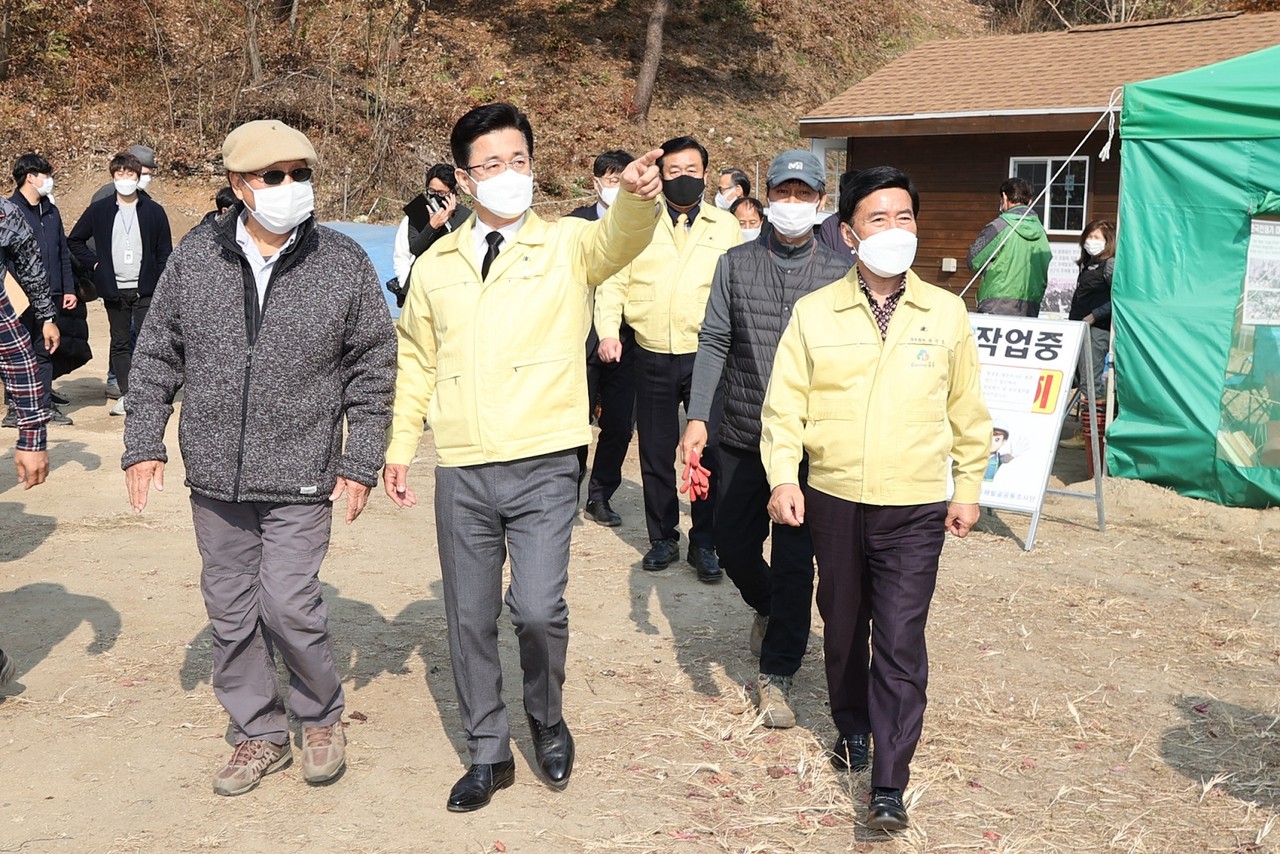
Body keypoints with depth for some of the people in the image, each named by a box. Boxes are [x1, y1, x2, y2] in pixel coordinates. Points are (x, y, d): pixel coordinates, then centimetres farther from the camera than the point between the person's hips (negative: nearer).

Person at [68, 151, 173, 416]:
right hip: (114, 289, 2)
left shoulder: (154, 211, 2)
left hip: (145, 289, -2)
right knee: (120, 343, 8)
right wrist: (94, 263, 2)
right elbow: (74, 240, 15)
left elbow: (164, 253, 3)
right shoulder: (99, 210, 5)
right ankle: (126, 393, 16)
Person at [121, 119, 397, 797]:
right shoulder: (195, 256, 1)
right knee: (230, 612, 10)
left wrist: (360, 461, -3)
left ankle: (321, 717, 20)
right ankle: (260, 732, 29)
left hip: (301, 479, -3)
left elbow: (373, 369, 1)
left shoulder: (345, 264, -5)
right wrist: (144, 442, 4)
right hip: (215, 476, 3)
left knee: (289, 606, -8)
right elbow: (156, 355, 8)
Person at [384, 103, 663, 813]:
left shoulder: (568, 244, 0)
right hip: (461, 472, 4)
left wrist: (637, 196, -44)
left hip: (543, 467, -3)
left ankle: (547, 721, 17)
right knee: (469, 619, 10)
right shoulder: (435, 266, 9)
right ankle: (488, 755, 30)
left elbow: (619, 241, -23)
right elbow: (416, 362, 18)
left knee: (538, 608, -15)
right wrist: (400, 445, 10)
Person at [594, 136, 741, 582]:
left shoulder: (726, 226, 8)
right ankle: (663, 539, 24)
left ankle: (704, 543, 13)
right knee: (655, 453, 9)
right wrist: (609, 331, -8)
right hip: (652, 358, 1)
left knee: (710, 452, -3)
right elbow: (613, 282, 6)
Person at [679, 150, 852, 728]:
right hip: (742, 438, 2)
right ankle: (769, 609, 44)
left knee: (794, 561, 0)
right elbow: (713, 343, 0)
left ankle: (776, 674, 15)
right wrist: (697, 417, -10)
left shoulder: (838, 274, 0)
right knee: (734, 548, 12)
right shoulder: (736, 264, 4)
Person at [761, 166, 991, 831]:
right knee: (843, 627, 16)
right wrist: (783, 477, -12)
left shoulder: (946, 314, 2)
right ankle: (852, 728, 40)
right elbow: (784, 403, 0)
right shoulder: (813, 313, 0)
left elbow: (967, 411, 9)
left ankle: (889, 787, 3)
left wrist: (968, 488, 10)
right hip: (833, 501, 1)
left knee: (901, 645, -5)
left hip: (913, 509, -1)